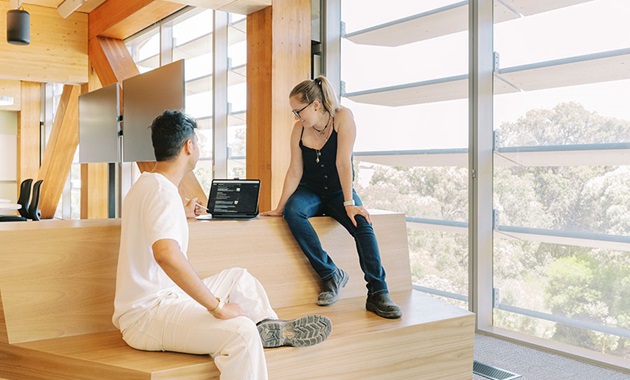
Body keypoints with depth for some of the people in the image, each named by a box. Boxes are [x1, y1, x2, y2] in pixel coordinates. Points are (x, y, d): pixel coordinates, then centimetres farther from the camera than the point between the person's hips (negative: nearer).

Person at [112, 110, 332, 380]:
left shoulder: (145, 184, 13)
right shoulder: (163, 192, -21)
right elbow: (166, 254, -40)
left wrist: (182, 214, 50)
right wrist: (217, 307, -34)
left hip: (162, 297, 11)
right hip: (145, 316, -11)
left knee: (239, 277, 19)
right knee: (241, 331, -29)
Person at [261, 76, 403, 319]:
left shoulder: (343, 117, -16)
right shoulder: (299, 129, -6)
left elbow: (343, 162, -24)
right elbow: (295, 171, -7)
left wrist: (349, 203, -28)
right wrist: (279, 208, -12)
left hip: (338, 191, -2)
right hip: (310, 192, 2)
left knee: (362, 224, -31)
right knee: (292, 211, -32)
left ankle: (378, 294, -28)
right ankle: (331, 274, -26)